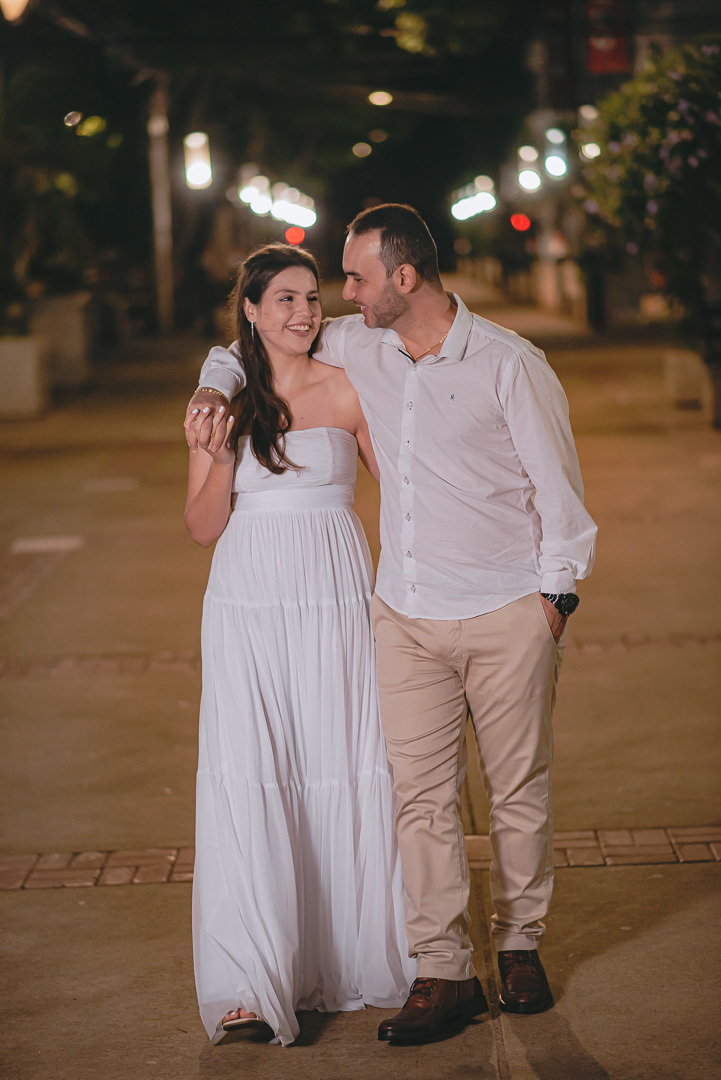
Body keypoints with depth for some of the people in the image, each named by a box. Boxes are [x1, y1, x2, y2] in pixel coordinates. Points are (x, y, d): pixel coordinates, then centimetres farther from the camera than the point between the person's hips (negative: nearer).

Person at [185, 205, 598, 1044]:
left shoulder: (508, 363, -8)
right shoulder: (354, 348, 5)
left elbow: (559, 486, -3)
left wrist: (553, 592, -4)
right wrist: (217, 383, 5)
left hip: (508, 614, -3)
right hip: (406, 615, 4)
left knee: (520, 790, 8)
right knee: (421, 794, -1)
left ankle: (520, 944, 25)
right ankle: (442, 971, 6)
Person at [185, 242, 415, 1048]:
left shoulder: (347, 391, 2)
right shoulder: (222, 402, 5)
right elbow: (203, 528, 4)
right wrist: (219, 456, -11)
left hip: (336, 604, 0)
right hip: (248, 610, 1)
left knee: (346, 774, -1)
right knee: (247, 779, -7)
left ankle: (353, 958, 15)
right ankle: (251, 983, -4)